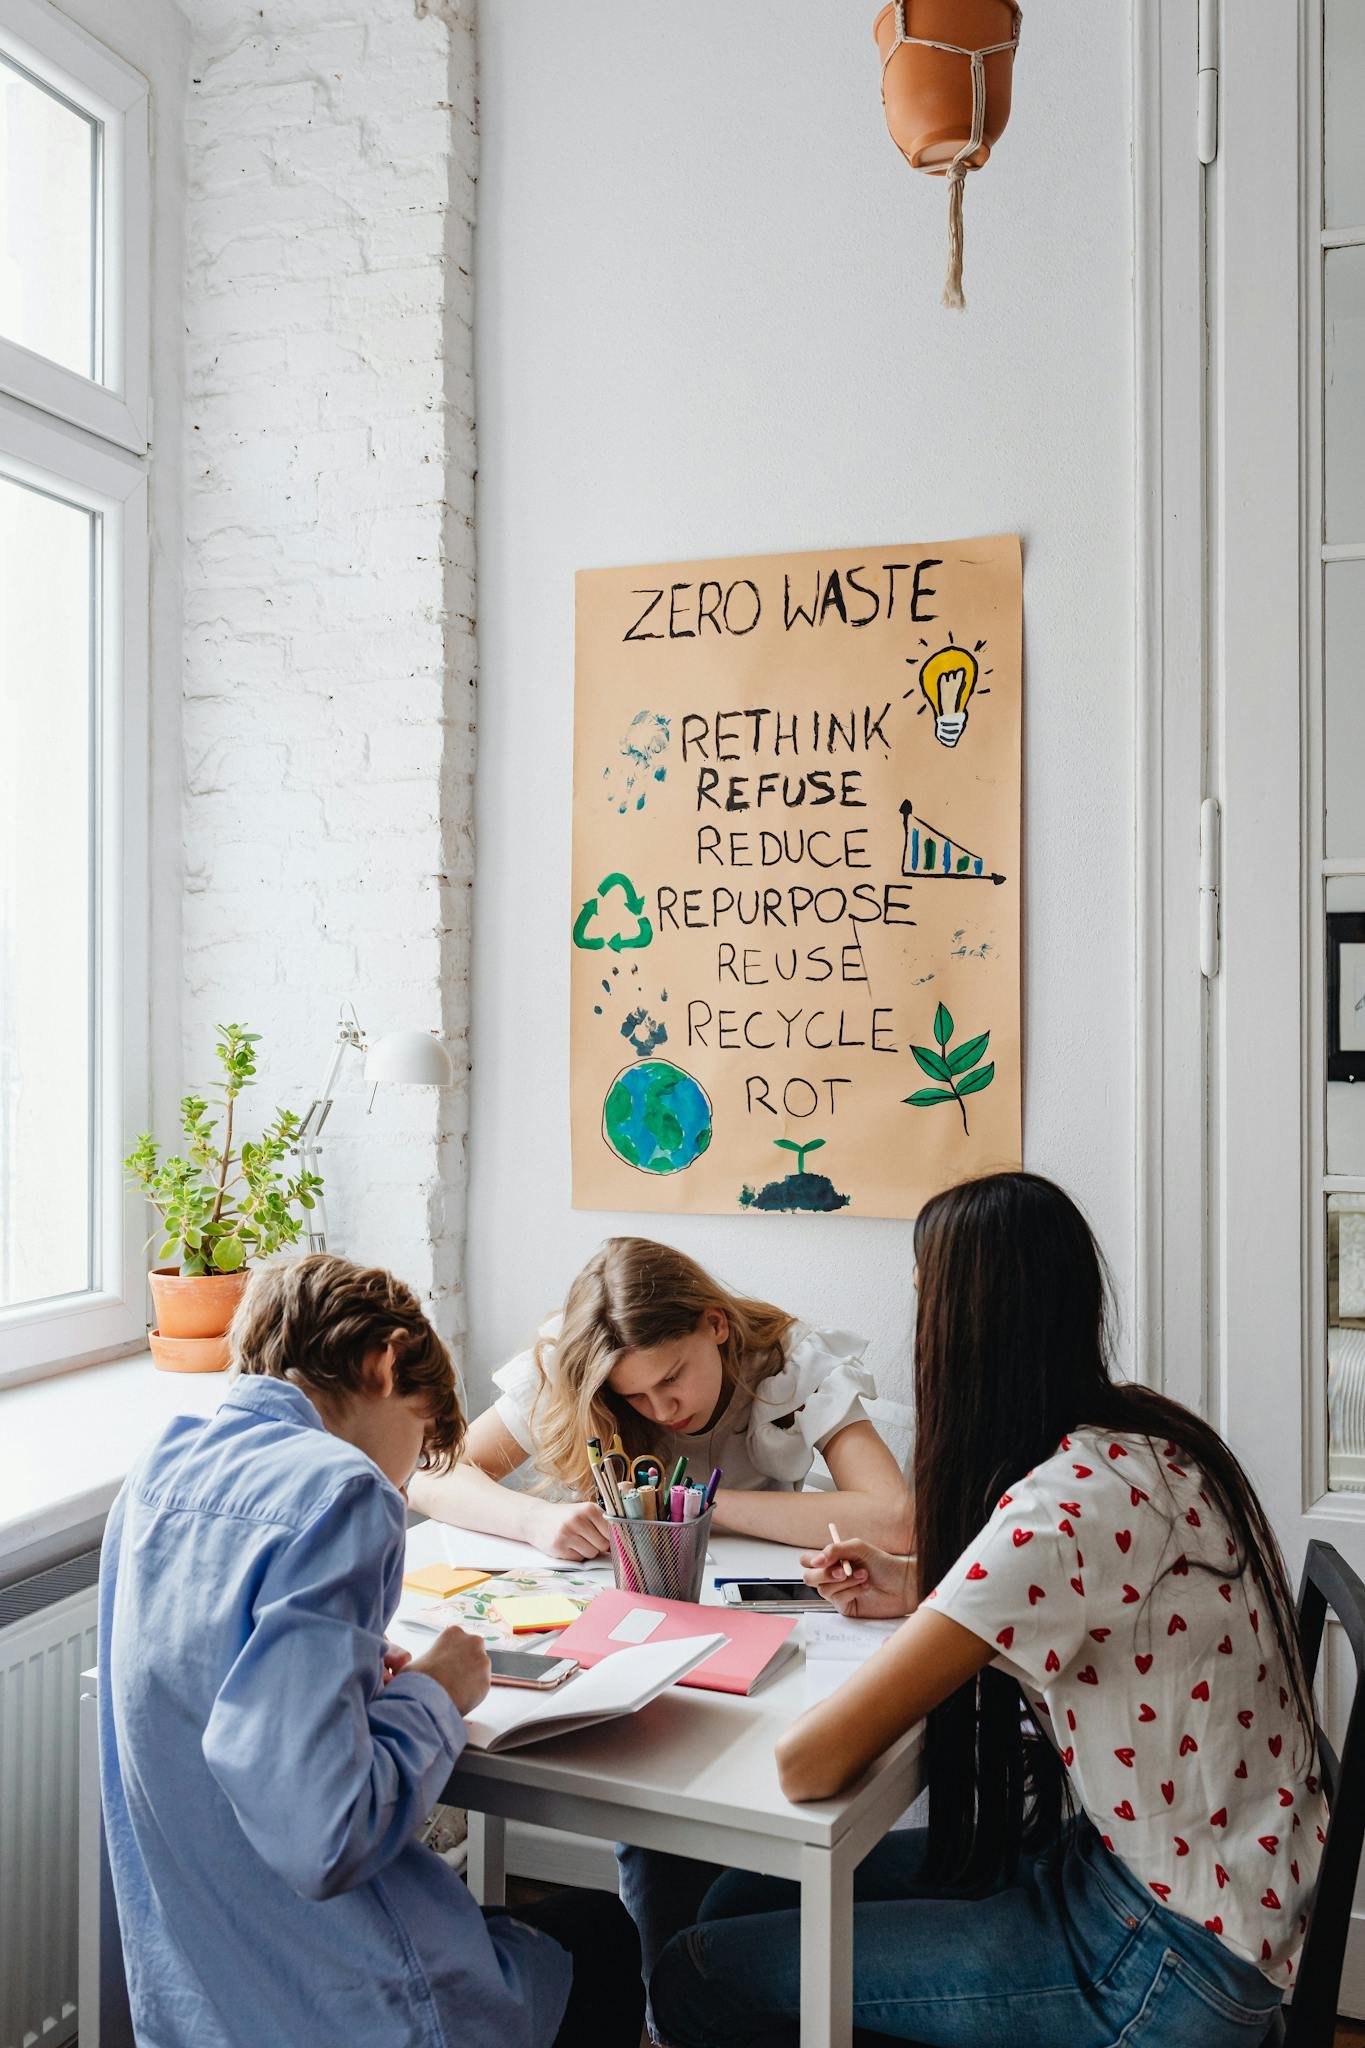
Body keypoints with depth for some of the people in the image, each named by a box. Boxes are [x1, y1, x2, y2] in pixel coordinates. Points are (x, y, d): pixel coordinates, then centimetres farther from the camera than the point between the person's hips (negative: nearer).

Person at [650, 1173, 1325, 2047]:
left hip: (1172, 1958, -8)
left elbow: (808, 1763, -28)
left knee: (702, 1977, -5)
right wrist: (925, 1592, 6)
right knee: (743, 1899, 10)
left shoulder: (1074, 1501, -29)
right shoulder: (1134, 1432, -1)